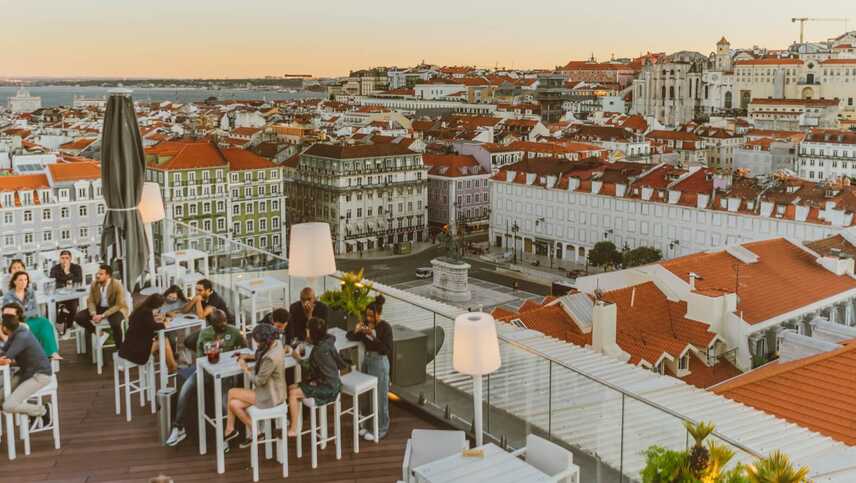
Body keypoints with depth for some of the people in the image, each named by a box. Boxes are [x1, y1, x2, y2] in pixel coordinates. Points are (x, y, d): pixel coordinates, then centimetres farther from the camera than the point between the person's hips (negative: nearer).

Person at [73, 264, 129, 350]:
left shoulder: (117, 285, -22)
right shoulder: (94, 284, -7)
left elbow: (119, 305, -21)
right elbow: (90, 301, 1)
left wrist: (103, 316, -28)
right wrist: (93, 314, -20)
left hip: (116, 309, -6)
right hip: (99, 307, 6)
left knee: (115, 323, -38)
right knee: (78, 317, -12)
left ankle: (120, 348, -13)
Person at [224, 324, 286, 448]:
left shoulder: (271, 359, -31)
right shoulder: (276, 343, -4)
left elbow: (259, 381, -21)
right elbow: (261, 356, 17)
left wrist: (245, 368, -8)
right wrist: (249, 356, 3)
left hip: (270, 396, -8)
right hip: (272, 390, 8)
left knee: (232, 393, -4)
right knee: (235, 404, 0)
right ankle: (251, 433, 11)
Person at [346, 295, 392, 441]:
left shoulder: (385, 327, -16)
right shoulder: (366, 323, 1)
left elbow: (386, 350, -21)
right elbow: (350, 337, 8)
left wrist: (373, 336, -28)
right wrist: (356, 331, -13)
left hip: (379, 362, -7)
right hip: (367, 359, 7)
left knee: (379, 397, 2)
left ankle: (380, 430, 15)